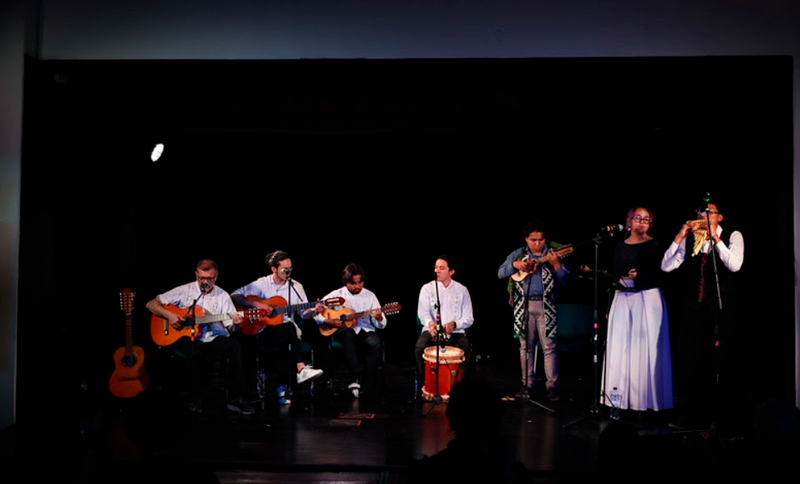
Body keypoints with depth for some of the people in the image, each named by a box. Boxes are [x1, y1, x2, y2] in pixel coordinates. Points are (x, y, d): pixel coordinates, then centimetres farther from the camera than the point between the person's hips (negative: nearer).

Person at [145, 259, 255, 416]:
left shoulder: (222, 295, 6)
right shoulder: (184, 291, 0)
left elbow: (230, 327, 2)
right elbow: (151, 304, 1)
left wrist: (235, 324, -22)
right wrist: (169, 315, -16)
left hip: (214, 339, 2)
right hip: (187, 338, -2)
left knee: (234, 345, -30)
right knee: (198, 349, -38)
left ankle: (235, 398, -23)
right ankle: (195, 399, -20)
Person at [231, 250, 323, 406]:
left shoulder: (296, 286, 8)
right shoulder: (262, 284, 0)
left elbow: (304, 313, 9)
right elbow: (235, 296, -5)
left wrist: (314, 310, -13)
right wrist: (257, 304, -17)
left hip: (288, 333, 3)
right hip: (265, 331, -3)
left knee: (287, 343, -35)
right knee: (290, 329, -35)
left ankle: (283, 387, -29)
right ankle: (301, 369, -41)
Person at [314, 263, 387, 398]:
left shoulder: (370, 295, 6)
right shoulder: (336, 295, 3)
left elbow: (381, 325, 4)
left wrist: (379, 318, -19)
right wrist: (327, 322, -13)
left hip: (365, 331, 1)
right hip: (343, 333, -1)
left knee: (377, 343, -32)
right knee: (348, 333, -38)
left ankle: (368, 384, -22)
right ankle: (357, 376, -38)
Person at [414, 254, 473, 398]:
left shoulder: (462, 290, 6)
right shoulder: (427, 288, 5)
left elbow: (469, 318, 2)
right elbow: (422, 312, -11)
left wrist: (454, 324, -20)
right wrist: (429, 322, -35)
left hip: (455, 332, 0)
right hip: (432, 331, 0)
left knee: (465, 348, -30)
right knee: (419, 347, -30)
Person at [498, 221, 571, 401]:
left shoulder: (553, 255, 3)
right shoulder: (518, 254, 8)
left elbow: (565, 280, -3)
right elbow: (500, 273, 2)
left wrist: (556, 264, -18)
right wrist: (515, 265, -14)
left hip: (545, 306, -2)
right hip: (523, 305, 2)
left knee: (549, 346, -5)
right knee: (526, 346, 8)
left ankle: (552, 385, 1)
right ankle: (527, 384, 17)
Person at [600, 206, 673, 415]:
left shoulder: (654, 245, -1)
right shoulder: (620, 245, 12)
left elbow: (660, 275, -8)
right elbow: (614, 273, 12)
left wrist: (639, 276, -19)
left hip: (648, 298, -4)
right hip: (622, 299, 5)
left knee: (646, 347, -5)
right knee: (620, 348, 4)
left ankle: (646, 398, 2)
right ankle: (621, 396, 11)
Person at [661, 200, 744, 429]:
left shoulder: (733, 236, -2)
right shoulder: (690, 238, 5)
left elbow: (734, 265, -20)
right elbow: (666, 266, -2)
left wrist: (715, 237, -21)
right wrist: (679, 237, -10)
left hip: (720, 306, -3)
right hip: (693, 305, 3)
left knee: (716, 361, 5)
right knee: (688, 358, 0)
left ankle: (715, 415, 19)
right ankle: (690, 413, 11)